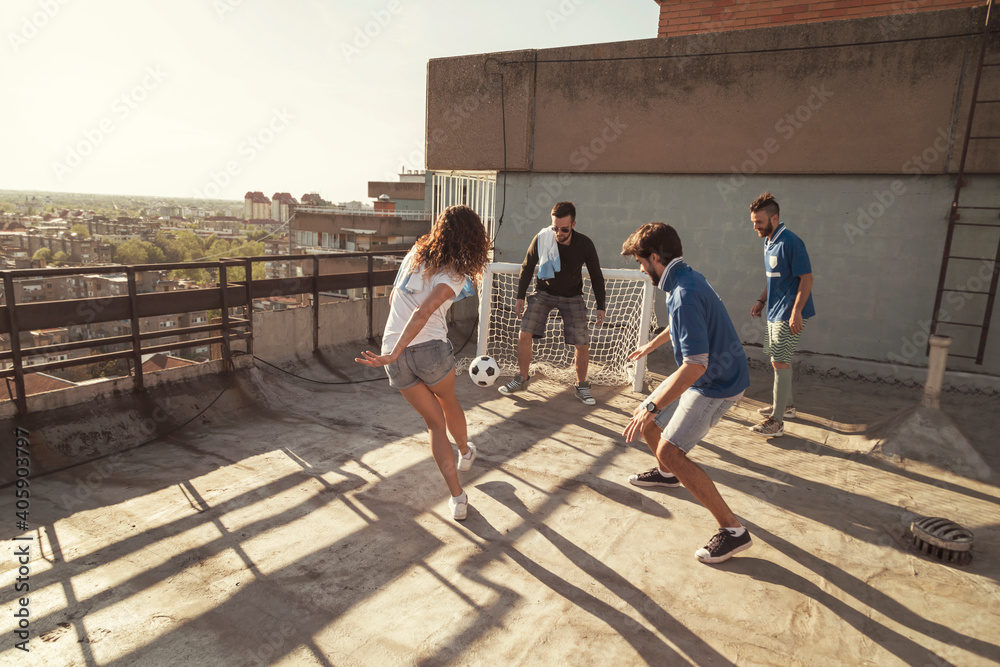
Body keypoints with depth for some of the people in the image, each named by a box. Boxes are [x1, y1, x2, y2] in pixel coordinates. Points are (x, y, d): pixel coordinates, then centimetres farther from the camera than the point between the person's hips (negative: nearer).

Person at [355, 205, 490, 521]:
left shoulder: (415, 253, 9)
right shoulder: (454, 275, -9)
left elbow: (393, 298, 18)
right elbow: (423, 312, -23)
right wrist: (393, 355, -26)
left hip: (397, 359, 4)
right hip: (431, 349, -4)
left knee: (435, 423, 15)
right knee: (448, 402, 28)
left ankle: (457, 497, 14)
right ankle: (465, 453, 56)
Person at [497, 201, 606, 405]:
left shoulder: (585, 244, -16)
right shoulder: (541, 239, -17)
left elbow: (596, 276, -3)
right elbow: (527, 267, -2)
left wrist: (600, 306, -4)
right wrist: (520, 297, -4)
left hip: (572, 297, 0)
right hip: (543, 292, 0)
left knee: (582, 345, -6)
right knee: (524, 334, -14)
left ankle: (582, 387, 16)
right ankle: (521, 379, 7)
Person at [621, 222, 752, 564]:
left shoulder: (685, 296, -31)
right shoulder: (687, 277, 3)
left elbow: (695, 365, -35)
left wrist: (651, 408, -31)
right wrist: (652, 344, 41)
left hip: (716, 384, -10)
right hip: (704, 373, 10)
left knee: (671, 451, -15)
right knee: (647, 421, 18)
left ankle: (733, 530, -5)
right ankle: (666, 473, 48)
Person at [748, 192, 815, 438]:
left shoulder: (790, 242, -18)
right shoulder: (769, 242, 11)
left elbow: (806, 278, -19)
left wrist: (796, 312, -23)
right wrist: (762, 301, 18)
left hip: (789, 314, -9)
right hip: (774, 312, 9)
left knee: (780, 362, -8)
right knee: (778, 361, 18)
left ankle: (776, 422, -3)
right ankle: (786, 405, 34)